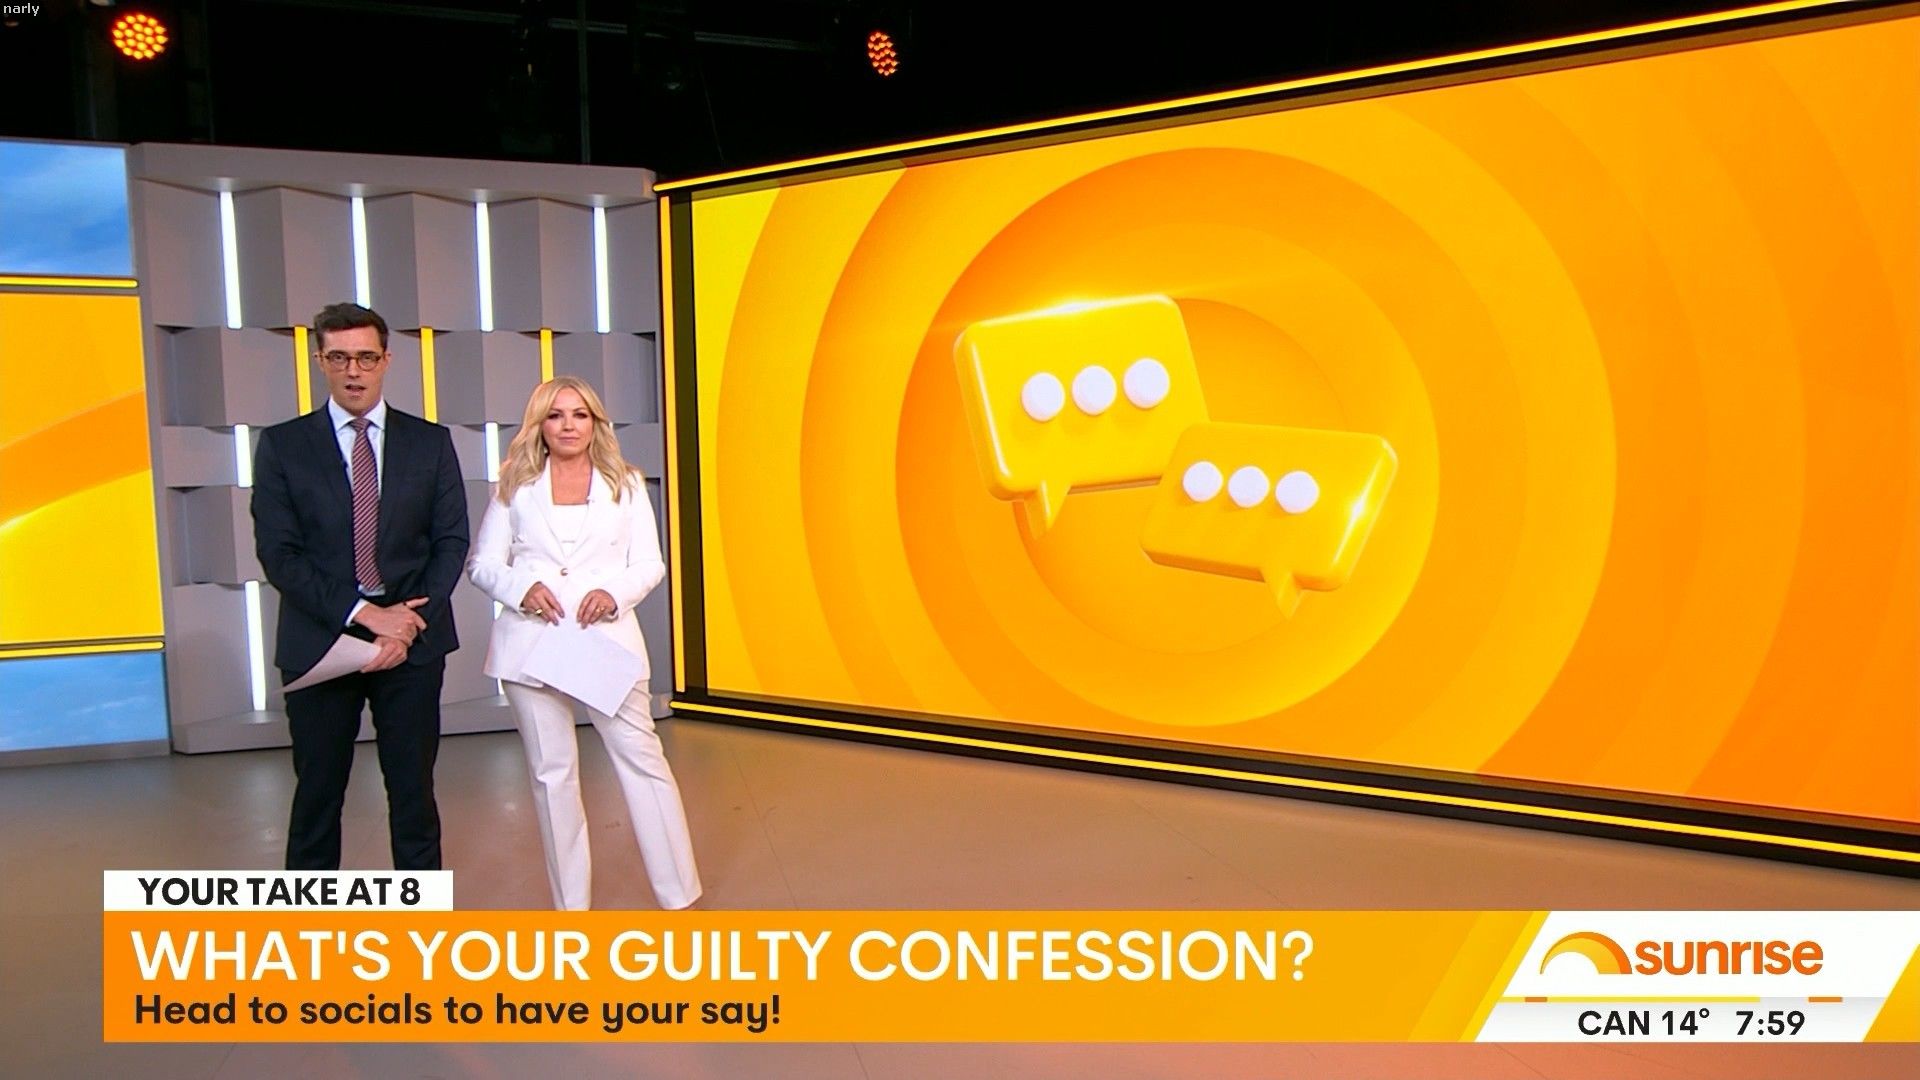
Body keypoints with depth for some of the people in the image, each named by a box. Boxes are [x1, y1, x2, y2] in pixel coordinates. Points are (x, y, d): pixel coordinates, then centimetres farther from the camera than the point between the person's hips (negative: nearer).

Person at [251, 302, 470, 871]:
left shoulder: (430, 442, 5)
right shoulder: (282, 446, 1)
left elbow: (451, 542, 2)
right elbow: (278, 555, -6)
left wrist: (409, 627, -11)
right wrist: (364, 614, -15)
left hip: (413, 643, 1)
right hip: (319, 644, -1)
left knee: (414, 791, 8)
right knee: (317, 795, 7)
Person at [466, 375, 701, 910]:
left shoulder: (625, 484, 10)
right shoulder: (515, 487, 9)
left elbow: (650, 564, 6)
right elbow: (482, 563, 7)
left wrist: (613, 592, -14)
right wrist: (522, 587, -13)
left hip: (606, 637, -1)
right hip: (532, 642, 1)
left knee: (642, 758, -3)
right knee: (551, 772, 6)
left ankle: (680, 895, 6)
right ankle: (571, 904, 17)